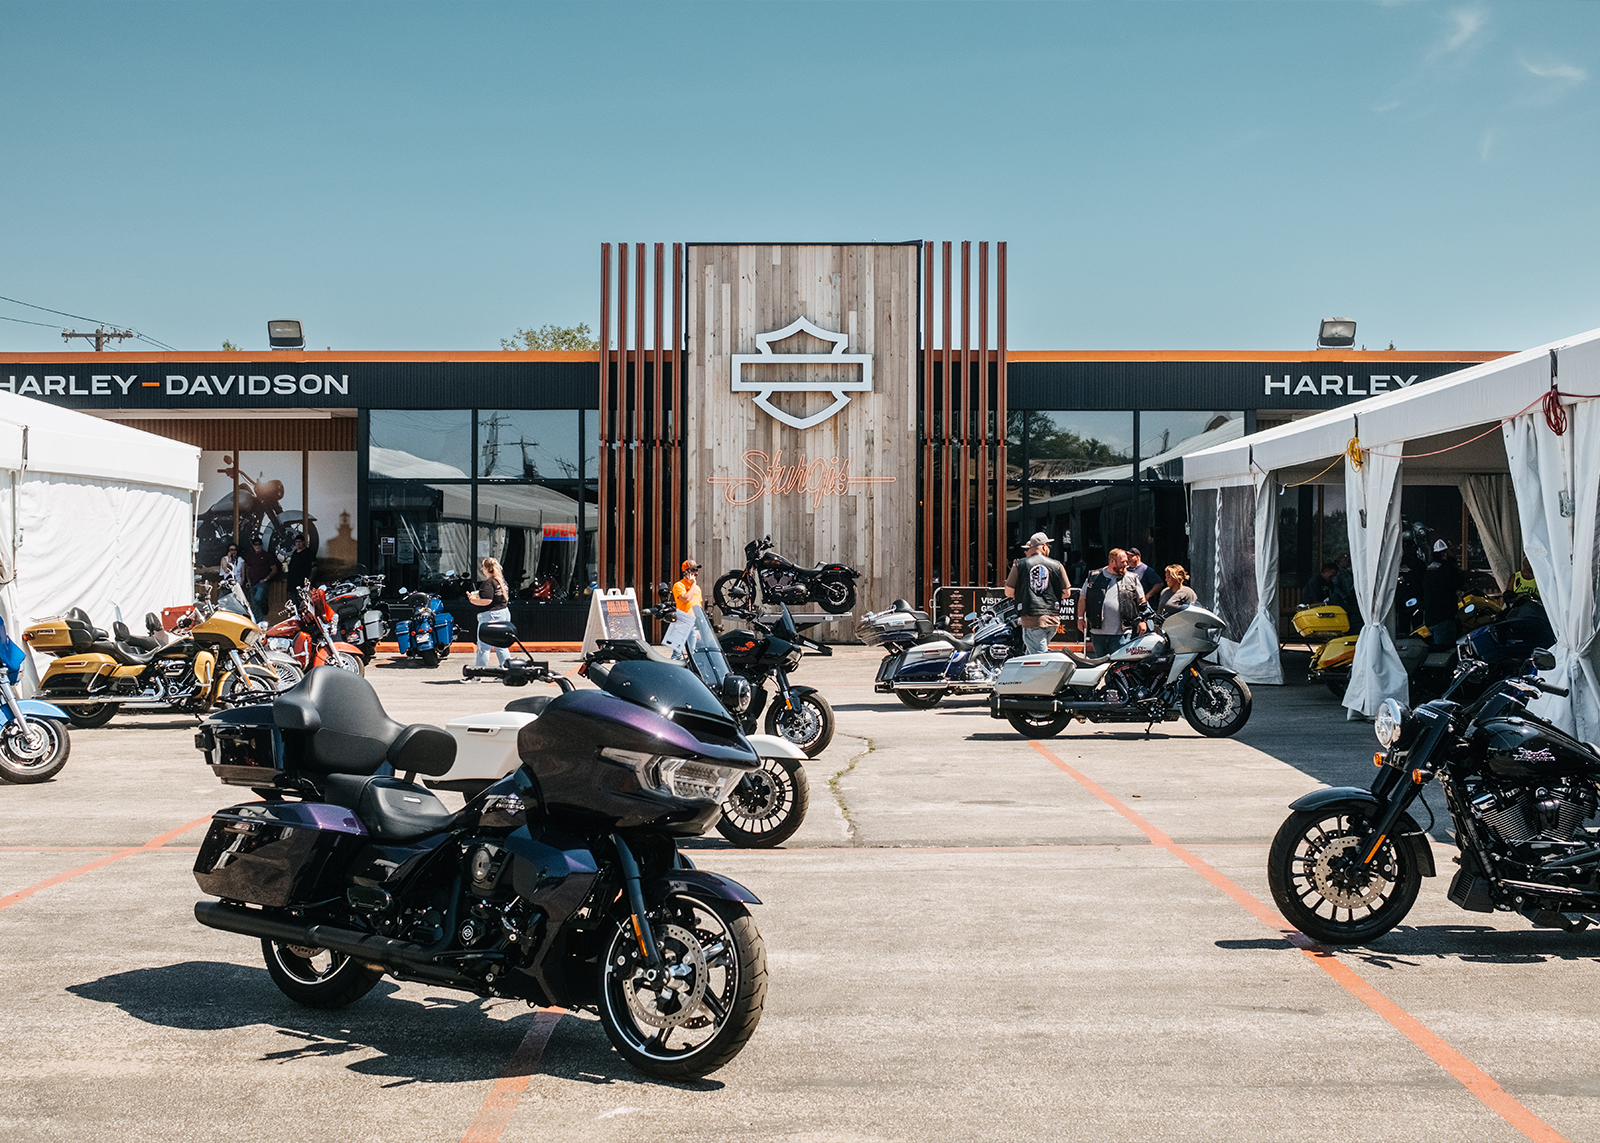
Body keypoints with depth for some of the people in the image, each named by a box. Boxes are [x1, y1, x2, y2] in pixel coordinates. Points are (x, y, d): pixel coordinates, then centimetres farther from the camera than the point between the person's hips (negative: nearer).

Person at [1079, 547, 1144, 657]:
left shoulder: (1132, 579, 8)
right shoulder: (1093, 578, 6)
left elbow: (1142, 601, 12)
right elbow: (1083, 598, 14)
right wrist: (1080, 618, 10)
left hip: (1121, 635, -1)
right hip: (1097, 632, 1)